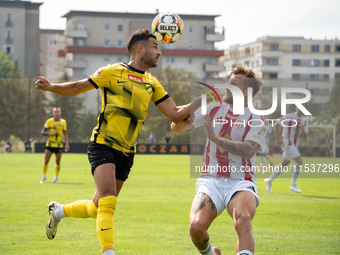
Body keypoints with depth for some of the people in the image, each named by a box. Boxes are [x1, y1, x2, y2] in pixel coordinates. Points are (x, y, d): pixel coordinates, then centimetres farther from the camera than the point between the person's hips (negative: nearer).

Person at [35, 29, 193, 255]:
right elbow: (76, 88, 3)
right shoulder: (113, 72, -3)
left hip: (126, 153, 6)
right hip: (103, 145, -6)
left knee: (97, 209, 12)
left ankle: (58, 211, 38)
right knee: (108, 201, -23)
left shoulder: (152, 84, 13)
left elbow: (175, 114, 10)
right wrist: (50, 87, -13)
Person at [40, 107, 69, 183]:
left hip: (59, 145, 2)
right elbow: (42, 132, -1)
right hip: (50, 144, -2)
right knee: (46, 161, -5)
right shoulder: (49, 121, -1)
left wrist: (67, 144, 10)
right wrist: (49, 134, -19)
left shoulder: (63, 122, 7)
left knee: (58, 162, 1)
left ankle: (56, 178, 12)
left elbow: (65, 134, 16)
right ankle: (44, 176, 13)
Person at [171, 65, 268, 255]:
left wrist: (216, 138, -24)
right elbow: (177, 127, 12)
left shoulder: (258, 120, -1)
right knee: (196, 226, -21)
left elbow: (248, 151, -18)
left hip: (240, 181, -2)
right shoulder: (214, 108, 9)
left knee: (243, 219, -35)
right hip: (210, 180, 3)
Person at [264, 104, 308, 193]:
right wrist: (277, 138, -10)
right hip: (287, 143, -7)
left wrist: (302, 129, -17)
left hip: (295, 145, 7)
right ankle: (293, 185, -12)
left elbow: (305, 136, 5)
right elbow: (276, 125, -5)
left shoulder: (305, 121, 8)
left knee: (283, 164, 13)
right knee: (299, 161, -18)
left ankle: (269, 180, 27)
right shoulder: (289, 117, -10)